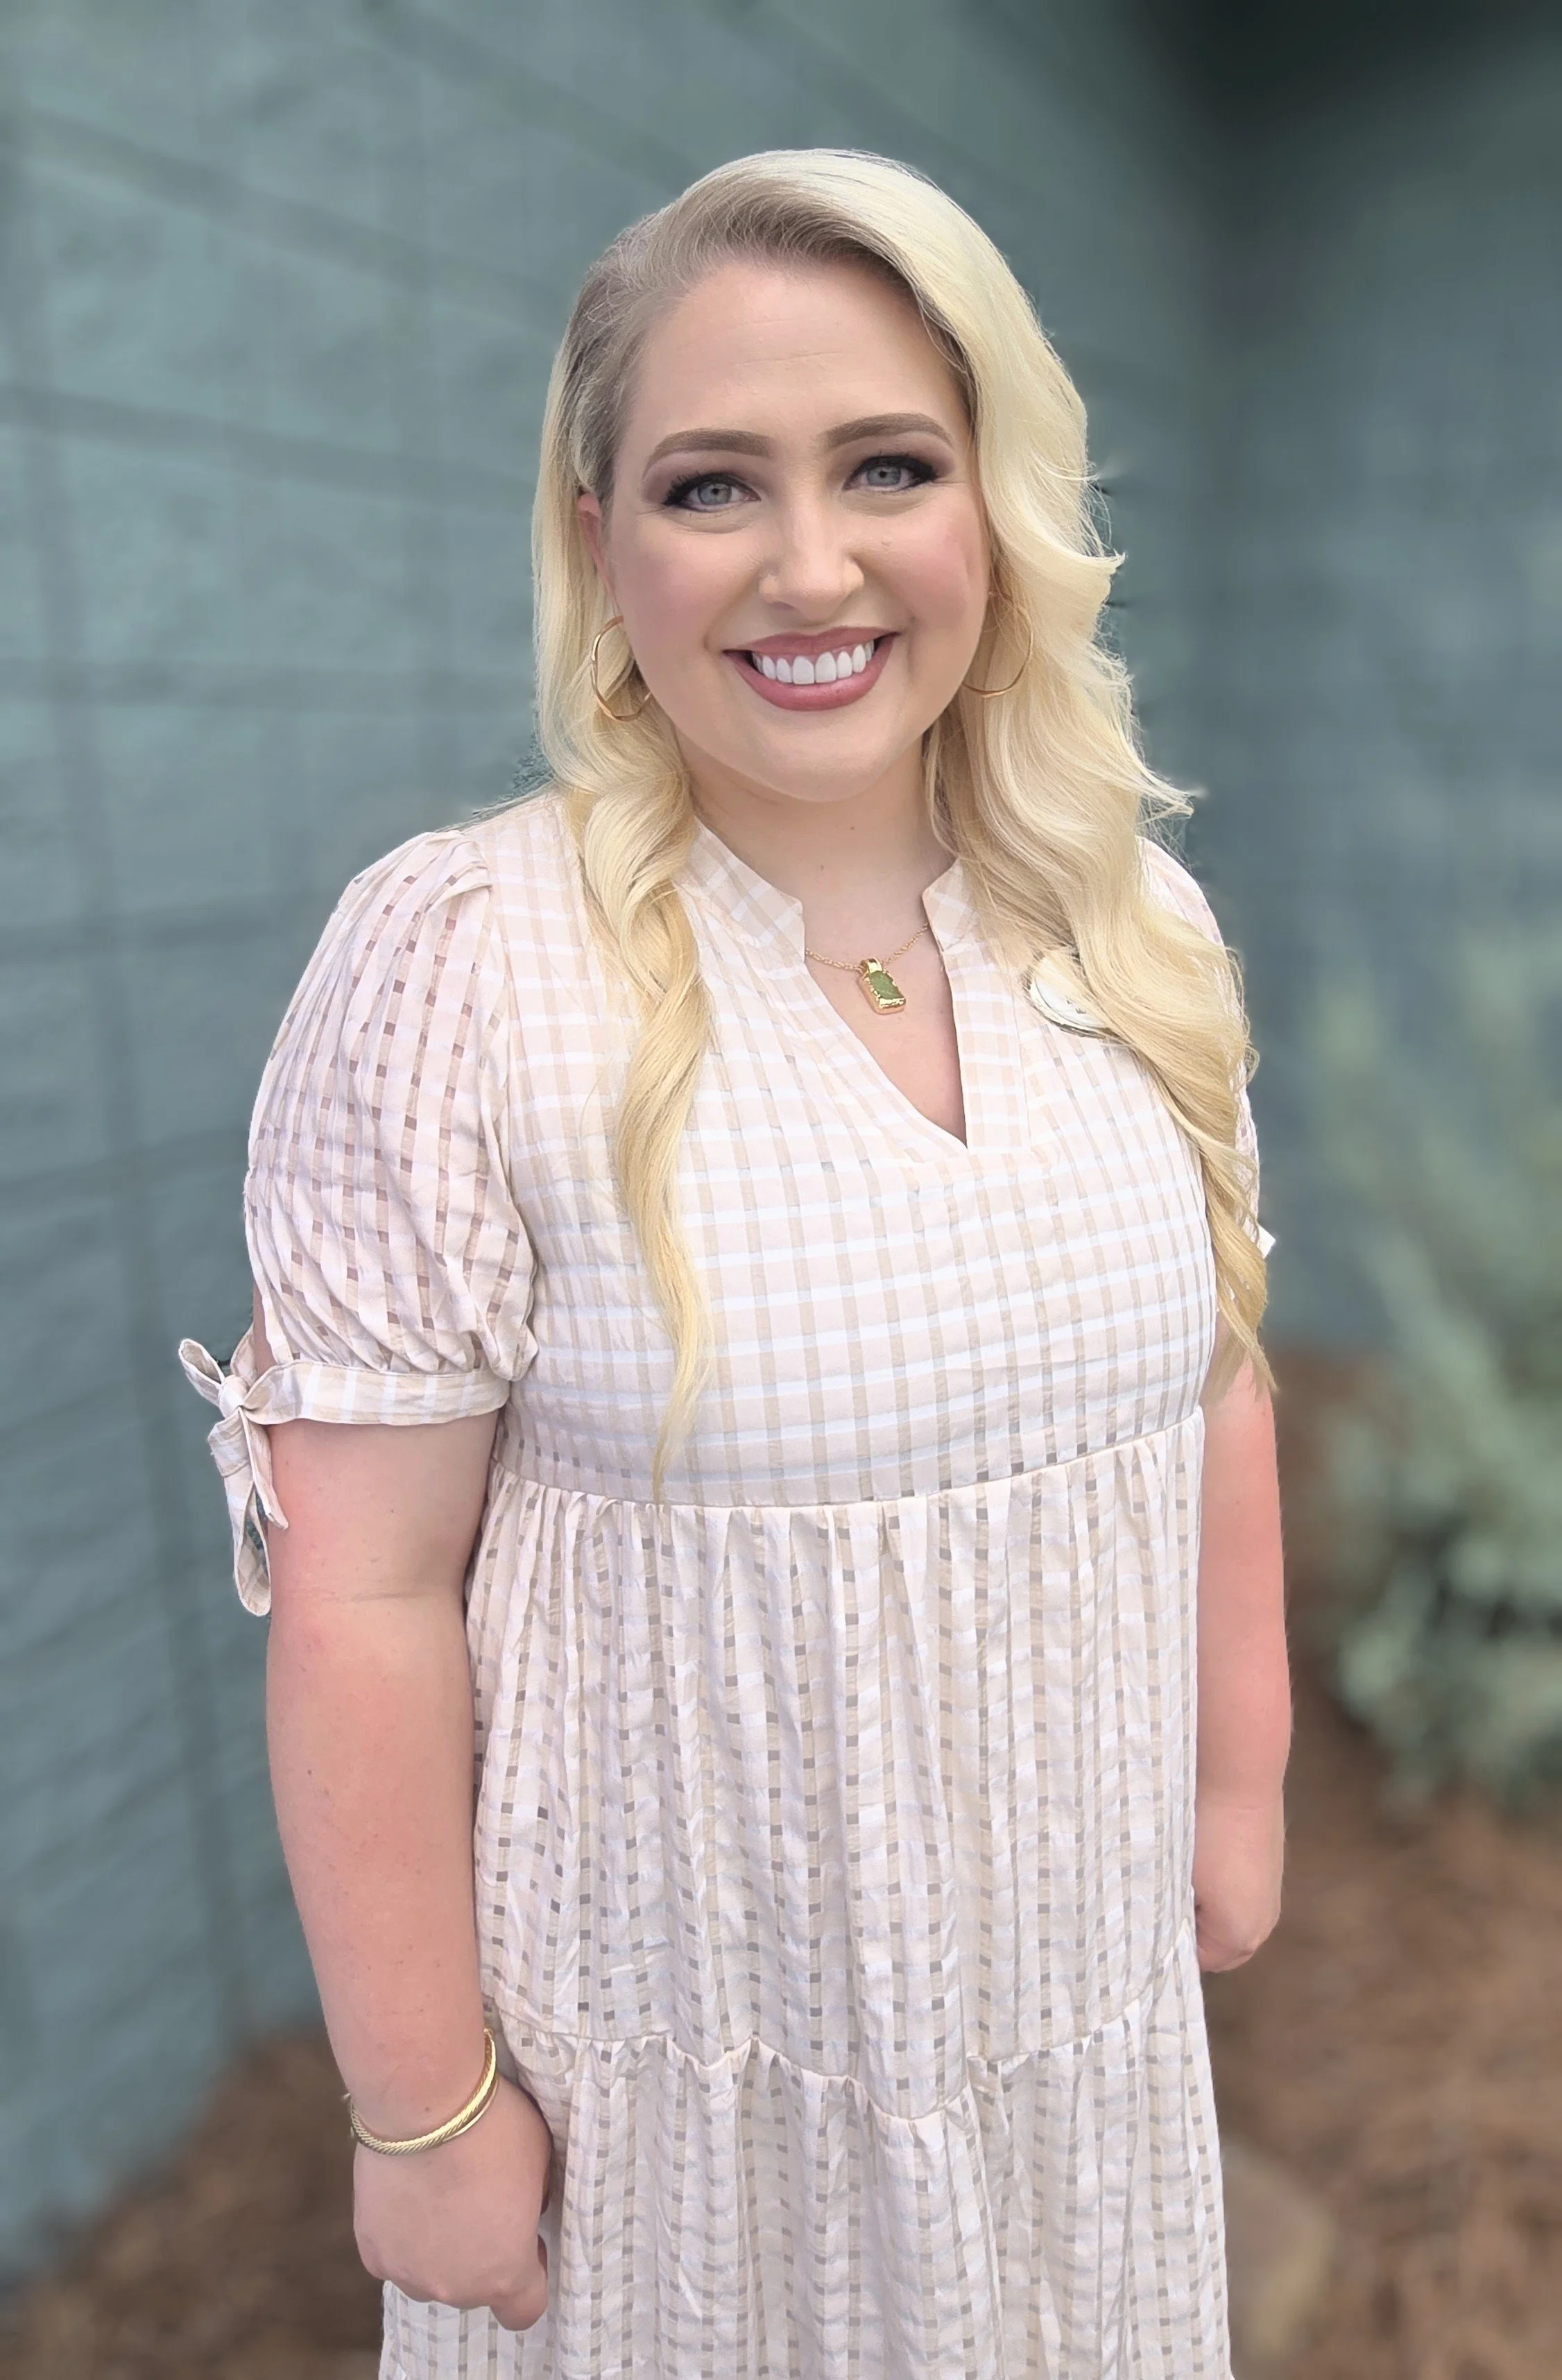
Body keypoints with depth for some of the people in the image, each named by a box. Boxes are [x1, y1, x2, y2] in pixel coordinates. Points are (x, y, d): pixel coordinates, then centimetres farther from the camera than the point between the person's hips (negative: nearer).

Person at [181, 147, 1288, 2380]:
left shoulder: (1140, 931, -6)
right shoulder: (457, 965, -21)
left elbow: (1214, 1377, 4)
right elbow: (364, 1602, -17)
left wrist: (1237, 1795, 10)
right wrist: (426, 2112, -9)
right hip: (671, 2047, -4)